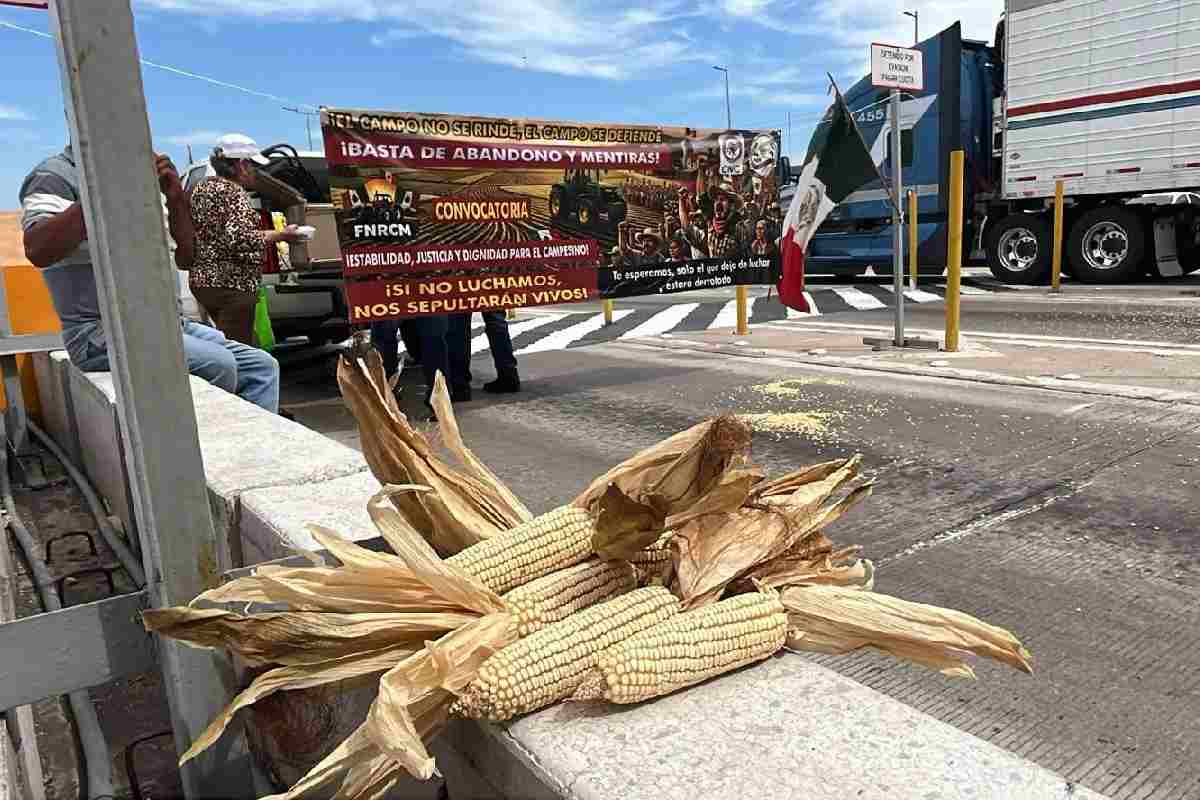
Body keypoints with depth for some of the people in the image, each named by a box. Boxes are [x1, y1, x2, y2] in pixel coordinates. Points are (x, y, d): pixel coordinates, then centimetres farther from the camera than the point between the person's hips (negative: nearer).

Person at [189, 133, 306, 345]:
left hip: (201, 280, 10)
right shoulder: (233, 192, -12)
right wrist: (282, 235, -14)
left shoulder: (201, 189, 16)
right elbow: (240, 238, -23)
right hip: (231, 284, -9)